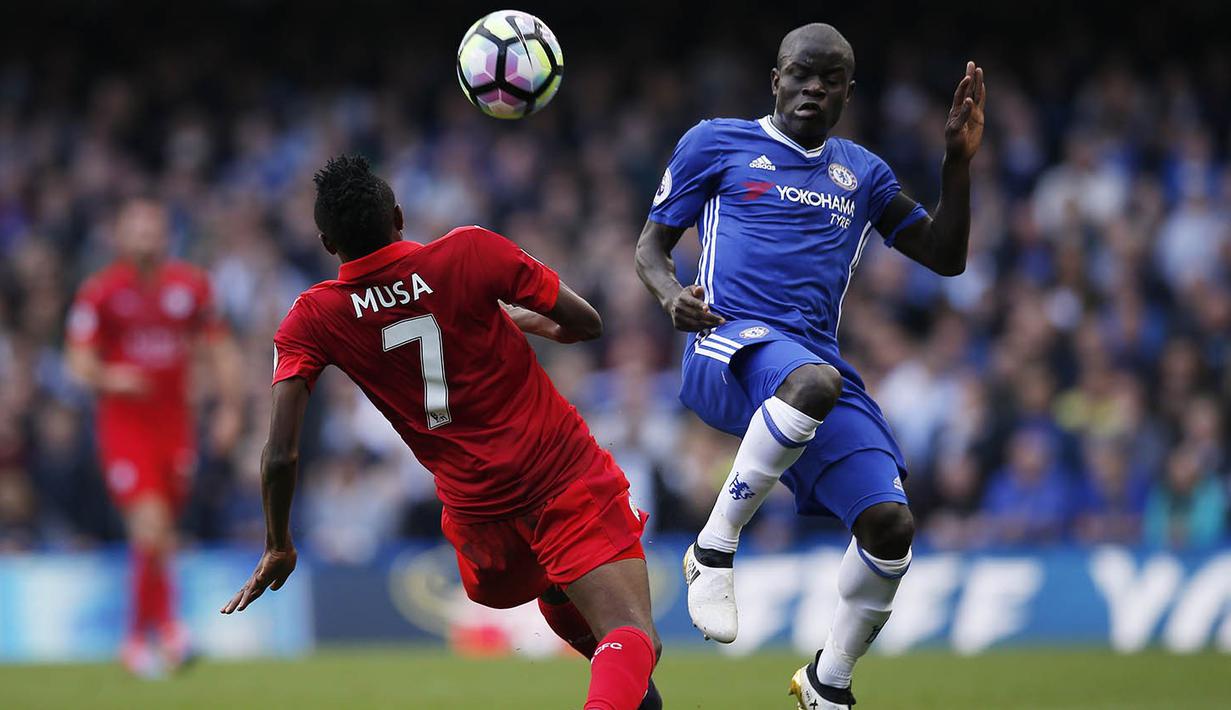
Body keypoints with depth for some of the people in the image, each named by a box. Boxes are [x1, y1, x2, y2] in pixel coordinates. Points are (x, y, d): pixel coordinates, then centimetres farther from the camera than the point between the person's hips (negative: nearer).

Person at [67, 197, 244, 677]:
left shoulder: (191, 286, 5)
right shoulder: (100, 292, -5)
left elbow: (220, 349, 13)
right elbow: (80, 360, -7)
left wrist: (230, 408, 5)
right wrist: (106, 377, -28)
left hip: (175, 424, 4)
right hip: (124, 424, -3)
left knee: (159, 537, 9)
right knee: (151, 528, -18)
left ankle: (139, 639, 24)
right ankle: (165, 625, -2)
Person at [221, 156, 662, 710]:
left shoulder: (313, 321, -5)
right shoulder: (470, 251, -9)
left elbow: (281, 456, -10)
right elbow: (586, 324, 2)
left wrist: (278, 547, 7)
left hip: (480, 512, 2)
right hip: (569, 475, -2)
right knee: (632, 638, -11)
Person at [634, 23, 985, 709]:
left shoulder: (862, 172, 22)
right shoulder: (717, 144, 12)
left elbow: (945, 257, 22)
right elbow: (652, 244, 13)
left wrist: (959, 162, 8)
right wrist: (671, 293, -10)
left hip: (818, 359, 5)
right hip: (730, 340, -5)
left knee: (890, 524, -13)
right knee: (814, 381, -42)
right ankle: (714, 549, -25)